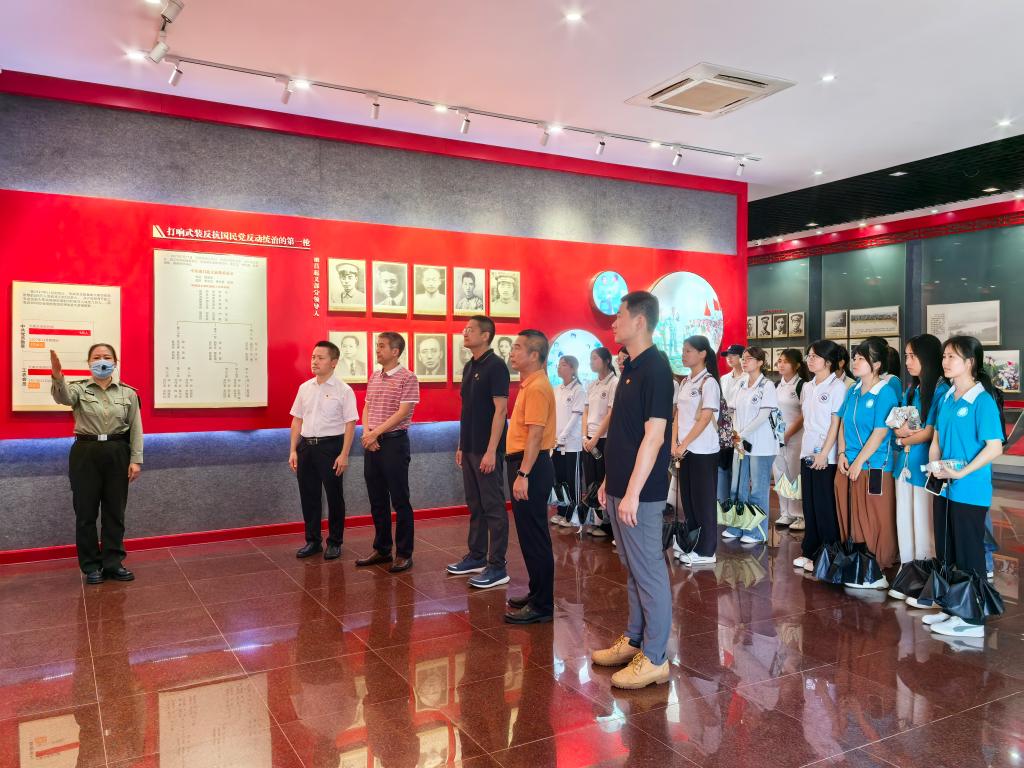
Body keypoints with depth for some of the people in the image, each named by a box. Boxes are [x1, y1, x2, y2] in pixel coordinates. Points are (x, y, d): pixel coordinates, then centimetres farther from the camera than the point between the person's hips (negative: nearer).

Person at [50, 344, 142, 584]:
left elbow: (135, 428, 3)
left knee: (114, 511, 8)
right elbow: (62, 397, -26)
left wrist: (136, 460, -3)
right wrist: (57, 377, -48)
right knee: (86, 511, 5)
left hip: (117, 453, 1)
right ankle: (91, 566, 18)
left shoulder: (128, 392, 4)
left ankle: (113, 563, 20)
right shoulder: (79, 388, -1)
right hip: (85, 453, -1)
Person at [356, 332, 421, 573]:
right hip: (372, 444, 7)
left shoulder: (407, 378, -9)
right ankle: (382, 549, 25)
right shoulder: (374, 376, 13)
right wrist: (366, 431, -3)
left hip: (394, 442, -7)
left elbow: (403, 412, -15)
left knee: (399, 500, 0)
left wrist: (376, 433, -15)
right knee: (377, 500, 13)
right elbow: (367, 407, 15)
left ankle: (404, 554, 9)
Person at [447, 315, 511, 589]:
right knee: (475, 505, 15)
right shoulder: (469, 367, 13)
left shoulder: (495, 366, -12)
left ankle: (497, 567, 5)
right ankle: (476, 556, 26)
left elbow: (500, 409, -17)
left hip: (487, 450, -8)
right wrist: (461, 446, 16)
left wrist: (491, 451, -20)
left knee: (493, 507, -2)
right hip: (469, 449, 8)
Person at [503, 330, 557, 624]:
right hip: (525, 464, 10)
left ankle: (542, 606, 4)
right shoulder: (529, 384, 16)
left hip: (531, 467, -10)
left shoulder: (537, 387, -16)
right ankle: (537, 594, 27)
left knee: (534, 536, -4)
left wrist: (523, 474, -24)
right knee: (529, 534, 16)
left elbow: (535, 435, -22)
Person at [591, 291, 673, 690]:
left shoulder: (655, 368, -16)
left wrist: (632, 493, -21)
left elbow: (654, 435, -21)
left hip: (640, 493, -9)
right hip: (620, 488, 10)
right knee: (633, 570, 18)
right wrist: (609, 480, 18)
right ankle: (633, 640, 31)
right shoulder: (631, 366, 13)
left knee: (649, 571, 1)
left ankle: (654, 659, 11)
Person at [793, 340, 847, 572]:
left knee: (825, 507, -1)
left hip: (826, 457, -7)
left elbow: (836, 423, -11)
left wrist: (824, 453, -15)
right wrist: (806, 450, 11)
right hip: (807, 453, 7)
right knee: (809, 504, 11)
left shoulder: (837, 387, -8)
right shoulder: (807, 387, 12)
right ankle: (810, 551, 21)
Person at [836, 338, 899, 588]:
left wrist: (858, 462, -13)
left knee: (874, 523, 0)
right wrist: (842, 454, 3)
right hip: (849, 466, 7)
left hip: (873, 468, -7)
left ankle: (877, 574, 12)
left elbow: (880, 433, -14)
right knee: (850, 520, 12)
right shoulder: (853, 391, 11)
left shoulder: (885, 393, -11)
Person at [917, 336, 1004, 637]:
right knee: (946, 552, 16)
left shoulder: (982, 400, -14)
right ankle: (950, 608, 30)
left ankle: (972, 619, 14)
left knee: (968, 555, 2)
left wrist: (961, 472, -19)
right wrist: (934, 466, -1)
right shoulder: (946, 397, 8)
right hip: (944, 488, 8)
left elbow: (995, 447, -19)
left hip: (970, 491, -7)